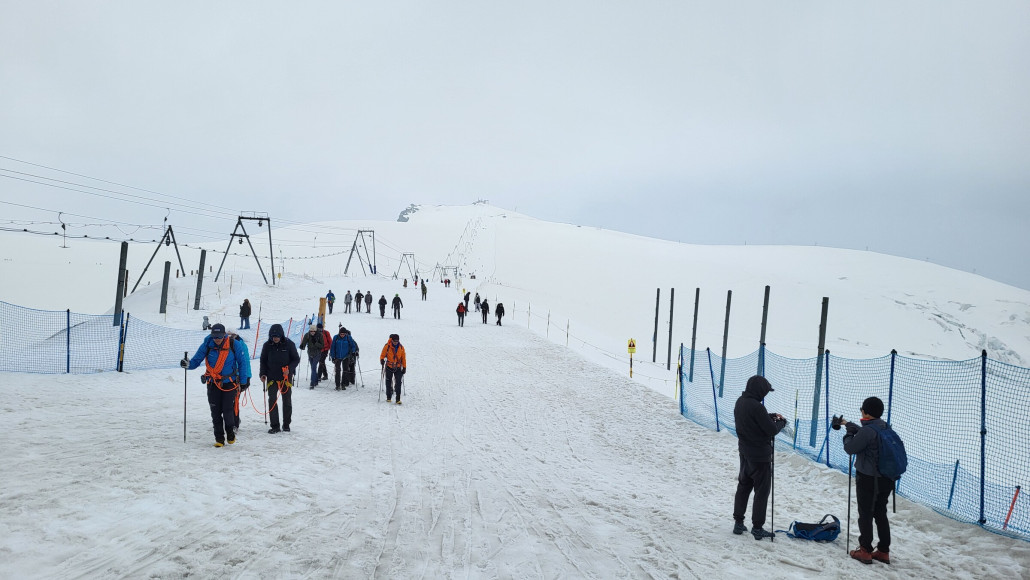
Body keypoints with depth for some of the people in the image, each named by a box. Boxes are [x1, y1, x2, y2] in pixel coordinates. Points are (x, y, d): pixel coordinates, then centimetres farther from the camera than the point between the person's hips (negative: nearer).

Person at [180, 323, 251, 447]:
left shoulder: (233, 344, -7)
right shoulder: (207, 345, -5)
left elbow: (242, 361, 3)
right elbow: (196, 360, 0)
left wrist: (245, 378, 2)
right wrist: (188, 364, -22)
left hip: (229, 383, -2)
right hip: (213, 384, 2)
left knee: (228, 410, -6)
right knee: (216, 412, 4)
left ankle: (231, 433, 19)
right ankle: (219, 438, 15)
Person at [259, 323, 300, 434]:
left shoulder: (289, 344, -6)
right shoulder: (267, 345, 0)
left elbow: (296, 359, 0)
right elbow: (263, 361, 10)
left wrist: (289, 369, -16)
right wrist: (262, 373, -3)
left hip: (286, 377, -1)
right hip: (272, 378, 1)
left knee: (287, 401, 7)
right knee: (272, 401, -4)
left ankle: (286, 424, 21)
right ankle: (274, 425, 2)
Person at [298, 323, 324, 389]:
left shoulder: (320, 335, -12)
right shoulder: (307, 335, -5)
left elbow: (322, 345, -11)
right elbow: (304, 343, -7)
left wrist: (316, 343, -27)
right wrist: (302, 346, -28)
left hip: (317, 354, -4)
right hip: (310, 353, 4)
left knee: (313, 368, -14)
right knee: (313, 368, 15)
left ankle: (312, 384, -14)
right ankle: (316, 381, 31)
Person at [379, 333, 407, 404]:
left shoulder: (401, 347, -2)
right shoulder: (387, 346, -8)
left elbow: (403, 358, 6)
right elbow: (382, 355, 0)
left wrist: (404, 367, 5)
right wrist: (382, 360, -21)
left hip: (398, 368, 0)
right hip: (389, 367, 0)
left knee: (398, 383, -8)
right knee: (388, 382, 9)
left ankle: (398, 399, -7)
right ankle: (388, 397, 22)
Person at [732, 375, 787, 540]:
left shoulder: (740, 402, 0)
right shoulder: (756, 407, -27)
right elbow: (772, 430, -20)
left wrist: (770, 416, 6)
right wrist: (781, 421, -1)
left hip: (745, 452, 8)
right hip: (760, 455, -8)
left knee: (743, 486, 18)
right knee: (762, 491, 5)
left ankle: (738, 522, 25)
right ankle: (757, 528, 12)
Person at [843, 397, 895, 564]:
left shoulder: (867, 430, -23)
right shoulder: (885, 427, 4)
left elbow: (850, 448, -14)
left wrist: (848, 434, 2)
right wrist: (850, 425, 26)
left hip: (868, 479, -7)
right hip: (885, 479, 7)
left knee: (865, 514, 5)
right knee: (881, 514, 16)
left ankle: (865, 551, 12)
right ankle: (884, 551, 21)